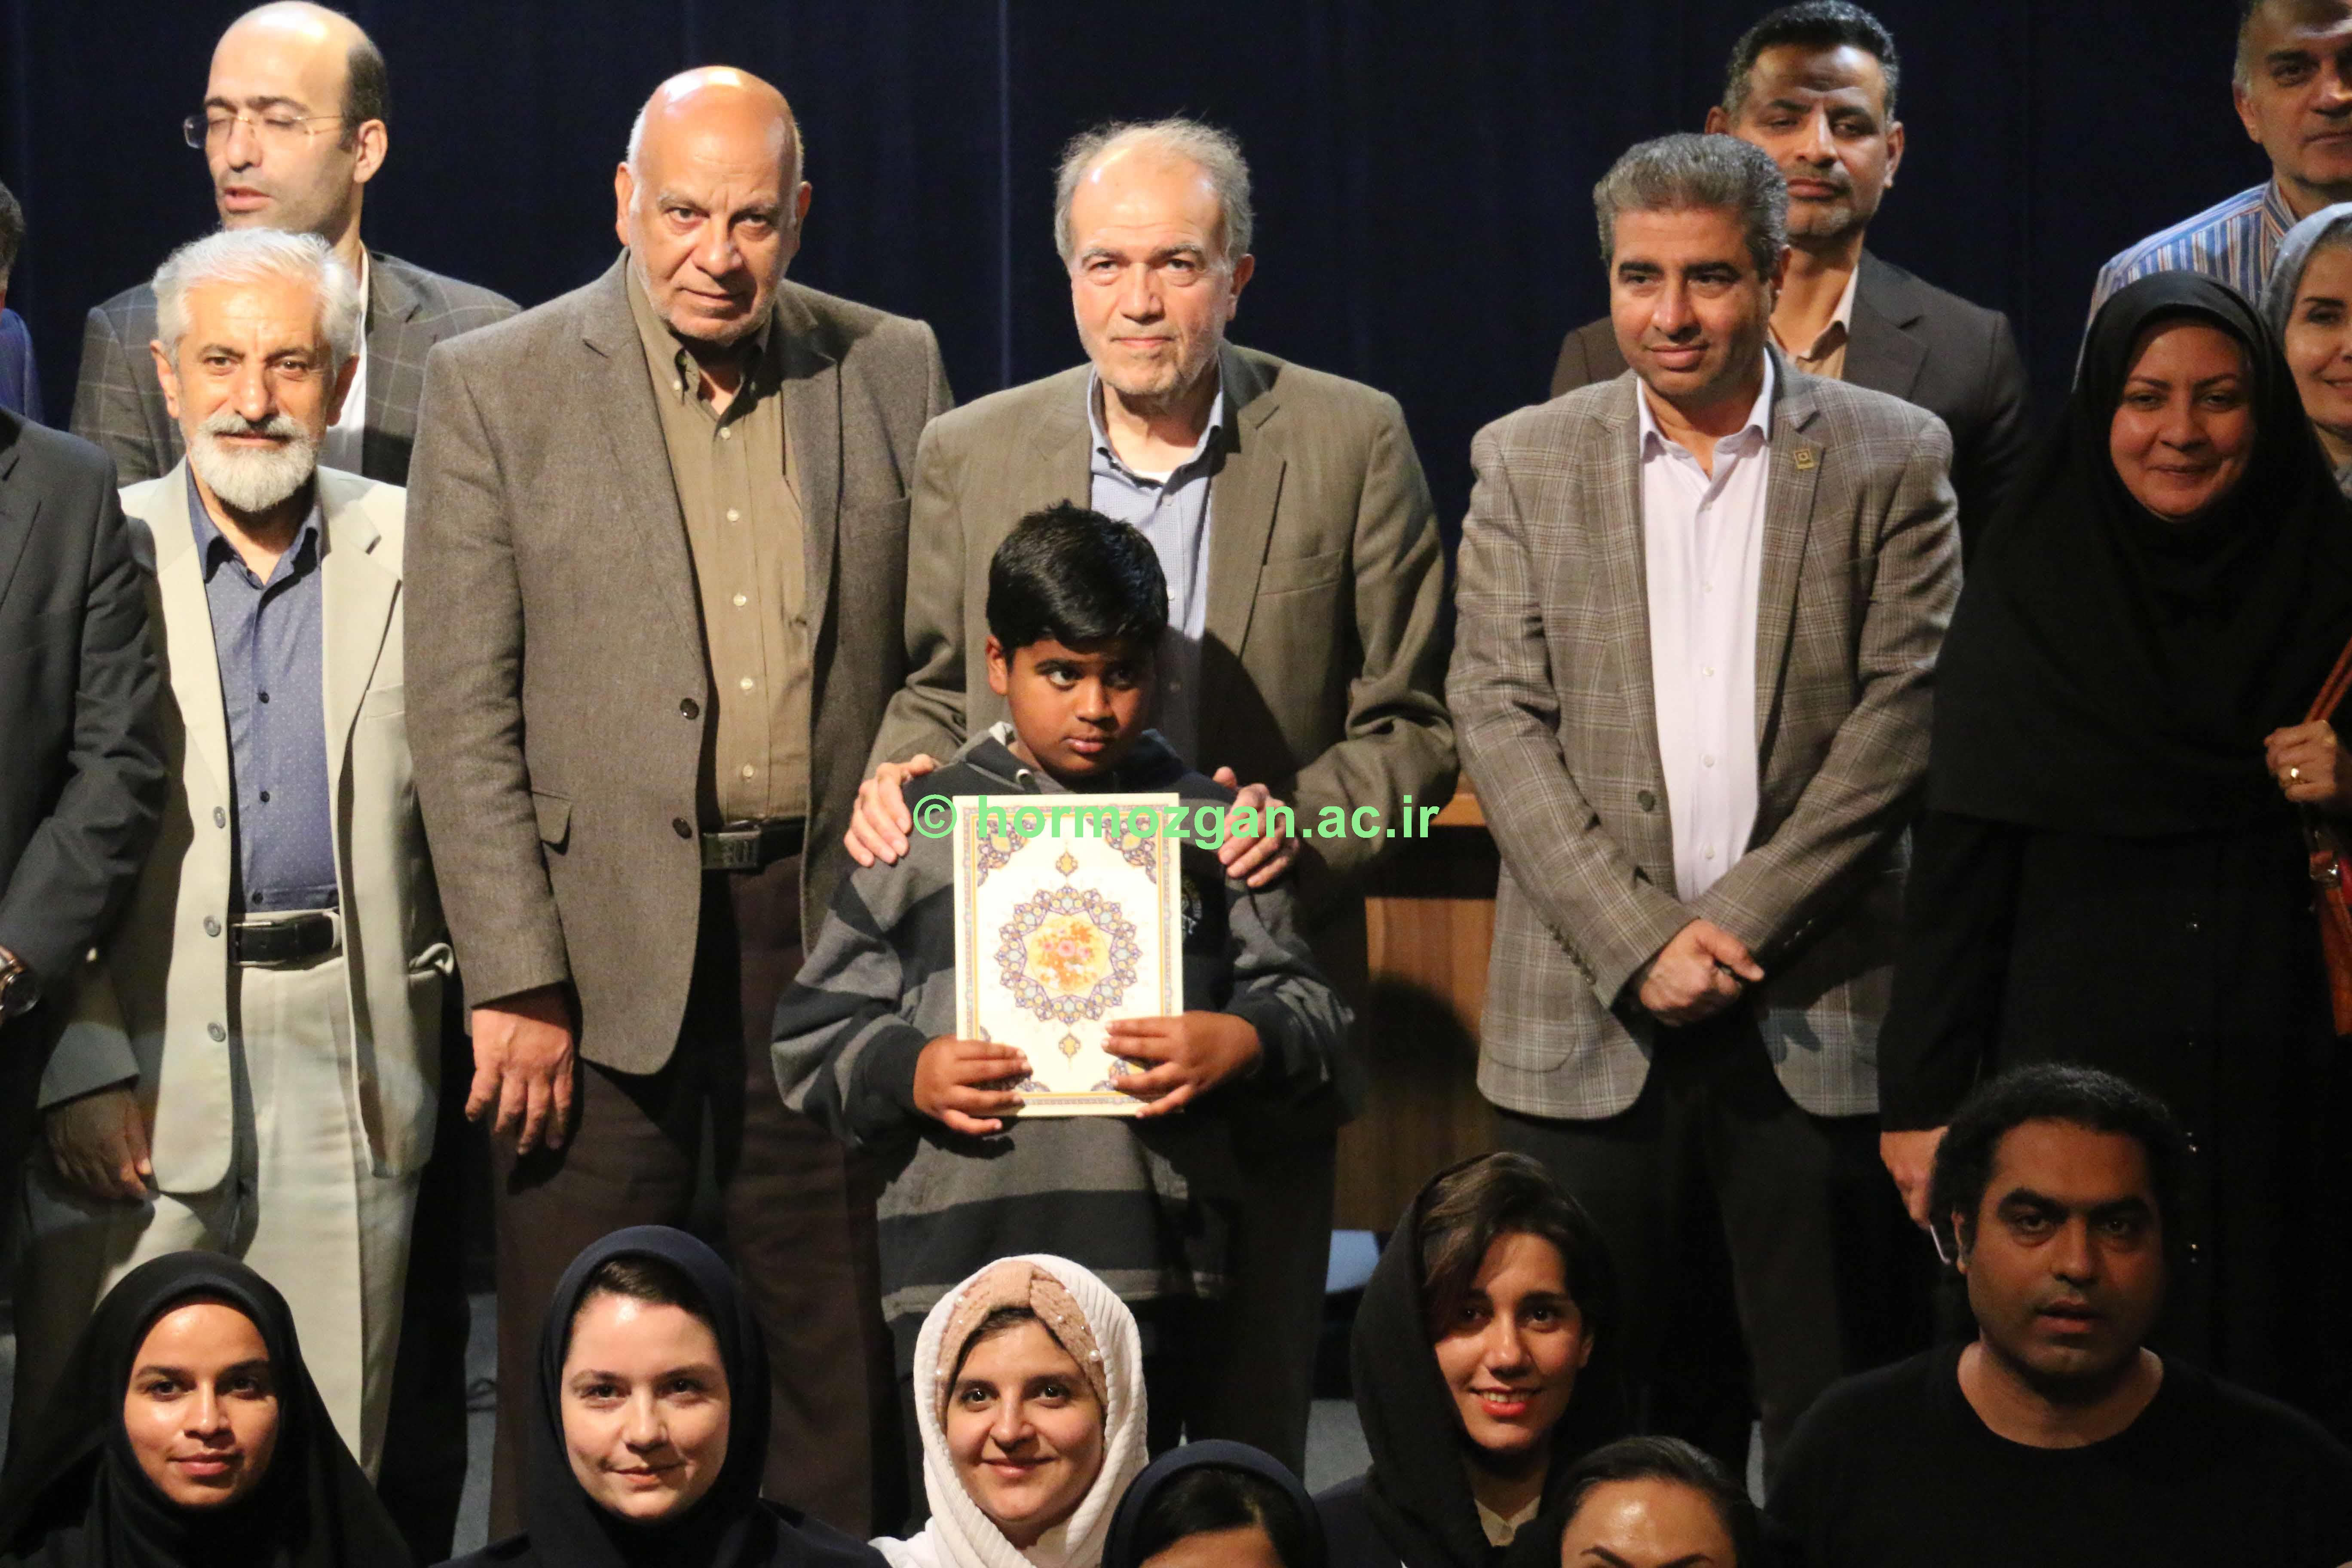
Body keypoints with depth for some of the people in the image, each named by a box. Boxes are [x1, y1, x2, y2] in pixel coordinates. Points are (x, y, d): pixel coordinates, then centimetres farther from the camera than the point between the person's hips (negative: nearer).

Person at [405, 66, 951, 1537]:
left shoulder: (894, 369, 6)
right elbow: (463, 710, -3)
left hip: (836, 925, 2)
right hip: (604, 948, -2)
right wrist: (516, 980, -9)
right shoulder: (495, 386, -1)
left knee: (840, 1364, 8)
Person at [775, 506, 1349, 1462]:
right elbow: (813, 1034, 9)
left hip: (1153, 1272, 1)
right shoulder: (921, 829, 7)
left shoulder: (1206, 829, 10)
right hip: (956, 1262, -1)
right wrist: (909, 1073, -9)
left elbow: (1306, 1008, 10)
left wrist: (1242, 1043, -11)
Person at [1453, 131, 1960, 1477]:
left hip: (1818, 1008, -1)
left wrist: (1740, 920, -10)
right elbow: (1500, 718, 1)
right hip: (1590, 1018, 1)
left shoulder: (1891, 458, 4)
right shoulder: (1526, 463, 8)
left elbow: (1904, 712, -2)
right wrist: (1638, 940, -10)